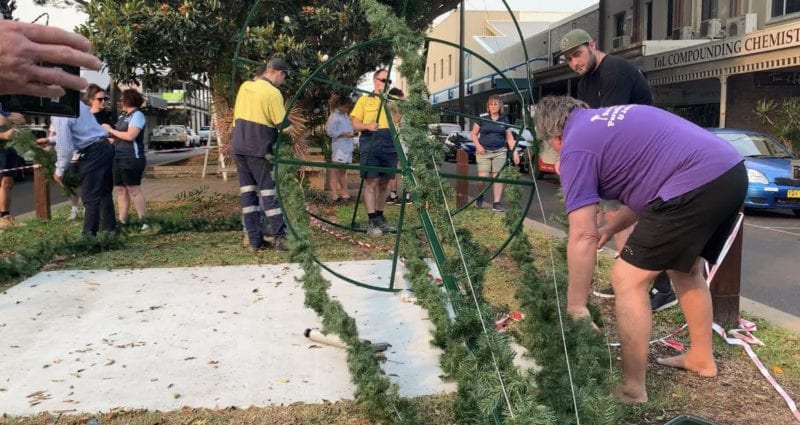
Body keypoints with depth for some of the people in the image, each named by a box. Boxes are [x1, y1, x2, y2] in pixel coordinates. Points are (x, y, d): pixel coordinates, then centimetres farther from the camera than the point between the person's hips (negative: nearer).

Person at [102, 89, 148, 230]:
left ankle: (143, 222, -8)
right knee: (120, 189, 8)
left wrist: (111, 130, -10)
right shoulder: (123, 116, 16)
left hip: (132, 158, -9)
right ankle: (122, 221, 13)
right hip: (119, 157, 9)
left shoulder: (137, 115, -7)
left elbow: (130, 135, -19)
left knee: (134, 189, -10)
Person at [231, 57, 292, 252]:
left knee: (248, 192, 6)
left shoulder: (245, 86, 10)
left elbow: (238, 116, 16)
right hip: (258, 150, -7)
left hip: (238, 147, 7)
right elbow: (283, 125, -12)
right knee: (269, 192, -3)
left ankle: (255, 240, 8)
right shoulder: (272, 93, -12)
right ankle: (281, 238, -4)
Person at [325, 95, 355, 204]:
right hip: (339, 147, -9)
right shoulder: (334, 117, -10)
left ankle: (345, 194, 19)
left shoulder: (345, 116, 16)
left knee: (343, 172, 14)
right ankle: (335, 195, -5)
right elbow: (330, 132, -15)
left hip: (347, 147, 9)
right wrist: (344, 134, -19)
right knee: (336, 172, -6)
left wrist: (351, 133, 9)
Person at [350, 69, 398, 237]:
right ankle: (372, 222, -9)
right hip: (370, 146, -4)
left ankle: (380, 218, 17)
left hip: (390, 146, 4)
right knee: (371, 182, -9)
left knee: (384, 183, 7)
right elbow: (355, 124, 2)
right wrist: (367, 126, -16)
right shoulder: (364, 100, 9)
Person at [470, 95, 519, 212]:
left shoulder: (504, 120, 9)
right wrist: (478, 145, -9)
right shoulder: (482, 119, 3)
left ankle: (496, 203, 1)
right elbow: (474, 134, 8)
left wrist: (515, 152, 3)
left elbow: (509, 137, 11)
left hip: (500, 152, 2)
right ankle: (480, 196, 21)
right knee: (483, 178, -8)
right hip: (484, 152, -2)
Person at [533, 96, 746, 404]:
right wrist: (611, 228, 27)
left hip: (695, 184, -10)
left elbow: (582, 237, -5)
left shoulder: (576, 146, -1)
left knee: (628, 280, 0)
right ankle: (701, 358, 42)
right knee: (685, 270, 28)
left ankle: (632, 389, 7)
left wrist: (575, 308, 1)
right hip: (732, 172, 10)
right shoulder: (609, 120, 25)